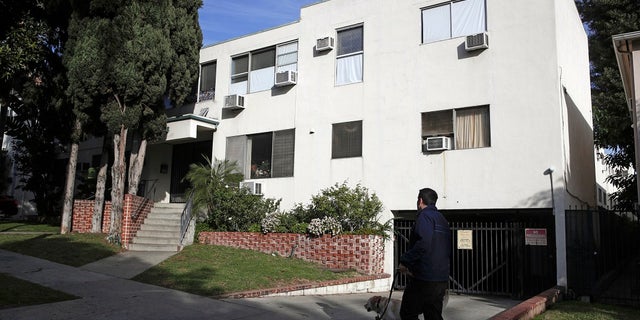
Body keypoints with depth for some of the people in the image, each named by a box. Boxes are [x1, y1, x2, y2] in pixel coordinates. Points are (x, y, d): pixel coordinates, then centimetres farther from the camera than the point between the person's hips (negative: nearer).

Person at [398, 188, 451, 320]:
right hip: (442, 279, 9)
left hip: (423, 278, -9)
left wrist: (405, 261, -19)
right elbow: (448, 251, 22)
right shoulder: (443, 219, 19)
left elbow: (423, 243, -25)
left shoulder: (424, 216, -9)